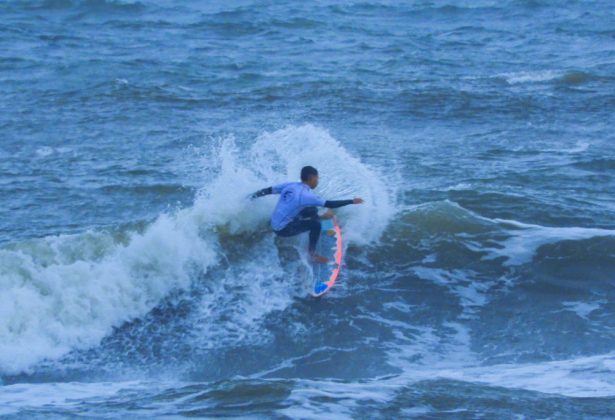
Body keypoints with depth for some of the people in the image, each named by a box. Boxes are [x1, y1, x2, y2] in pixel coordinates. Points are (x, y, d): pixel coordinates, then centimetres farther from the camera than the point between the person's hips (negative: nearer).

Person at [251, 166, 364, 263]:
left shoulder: (289, 185, -1)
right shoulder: (305, 195, -24)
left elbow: (268, 190, 9)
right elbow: (330, 204, -25)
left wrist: (254, 196, 27)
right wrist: (352, 201, -20)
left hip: (275, 223, 9)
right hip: (283, 229, -9)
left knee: (312, 210, 13)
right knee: (315, 224, -16)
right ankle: (312, 252, -6)